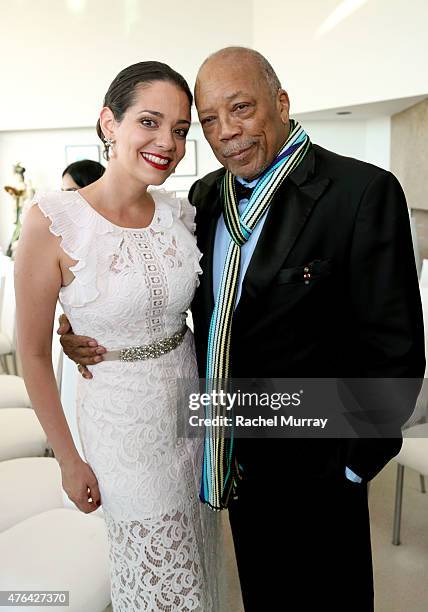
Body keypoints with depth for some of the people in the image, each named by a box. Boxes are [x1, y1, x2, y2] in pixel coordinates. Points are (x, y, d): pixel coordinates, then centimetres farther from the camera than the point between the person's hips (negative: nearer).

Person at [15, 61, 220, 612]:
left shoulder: (181, 215, -5)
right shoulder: (53, 221, -20)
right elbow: (33, 354, -12)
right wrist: (68, 459, -6)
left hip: (190, 402, 5)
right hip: (121, 417, -4)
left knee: (191, 561, 25)